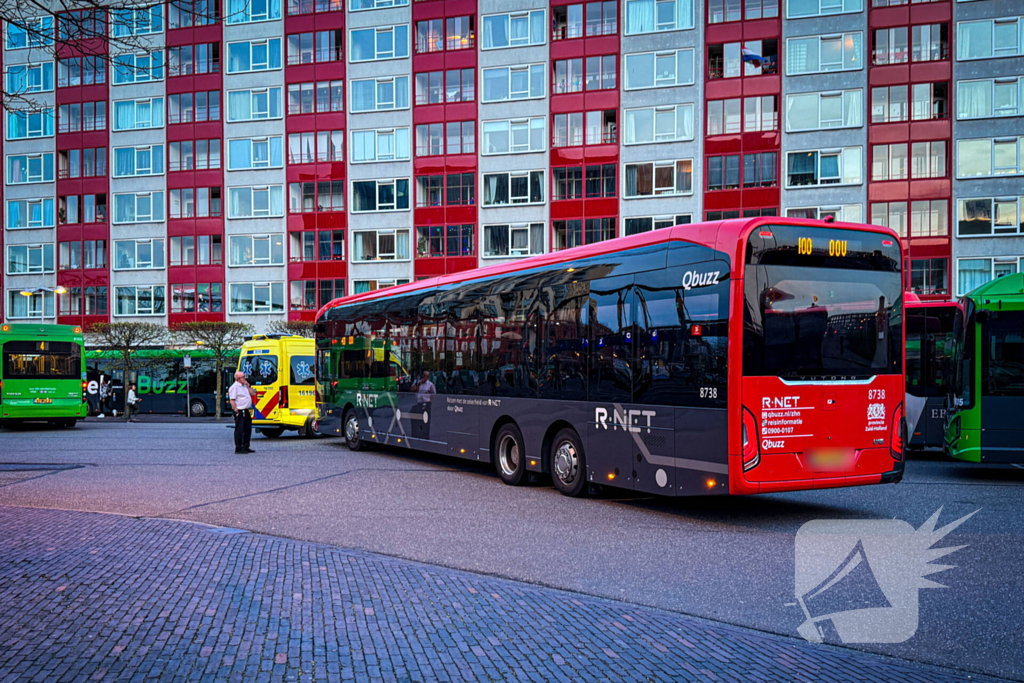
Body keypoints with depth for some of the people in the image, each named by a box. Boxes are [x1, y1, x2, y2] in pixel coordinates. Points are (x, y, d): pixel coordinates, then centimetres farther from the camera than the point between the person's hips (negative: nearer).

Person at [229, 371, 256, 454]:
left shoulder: (245, 386, 16)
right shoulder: (234, 387, -11)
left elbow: (253, 393, 15)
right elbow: (232, 400, -15)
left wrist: (248, 385, 5)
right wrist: (236, 412, -18)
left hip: (247, 412, 9)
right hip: (240, 412, -9)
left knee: (248, 429, 11)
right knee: (239, 430, -5)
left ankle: (245, 447, 19)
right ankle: (238, 448, -1)